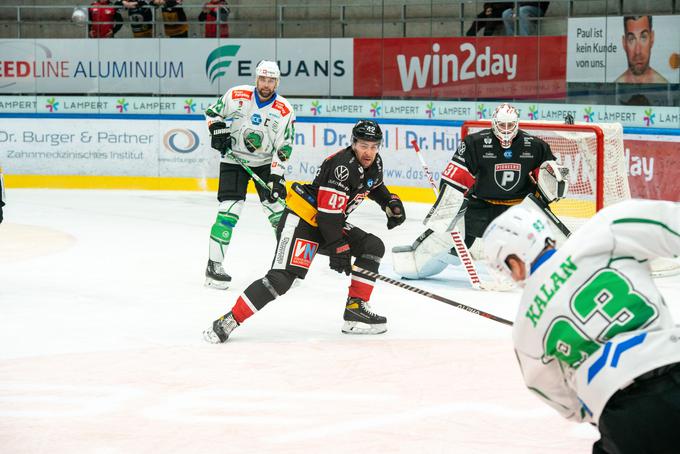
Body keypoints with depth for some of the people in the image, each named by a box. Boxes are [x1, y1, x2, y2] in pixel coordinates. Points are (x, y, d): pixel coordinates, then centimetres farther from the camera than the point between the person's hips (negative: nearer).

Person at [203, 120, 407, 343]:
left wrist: (391, 203, 14)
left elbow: (375, 186, 30)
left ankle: (356, 309, 4)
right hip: (300, 221, -10)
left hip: (327, 223, 10)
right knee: (282, 278, -22)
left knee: (373, 247, 4)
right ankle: (229, 321, -21)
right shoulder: (343, 166, -25)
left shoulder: (374, 163, 4)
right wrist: (338, 248, -21)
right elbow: (328, 212, -26)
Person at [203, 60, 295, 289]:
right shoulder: (237, 96, -10)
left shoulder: (284, 110, -9)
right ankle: (214, 265, -9)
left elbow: (283, 148, -10)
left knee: (277, 208, -4)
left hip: (266, 162, 2)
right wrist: (217, 130, -12)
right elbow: (212, 112, 6)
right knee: (229, 210, -14)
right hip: (234, 159, -2)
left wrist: (276, 177, -19)